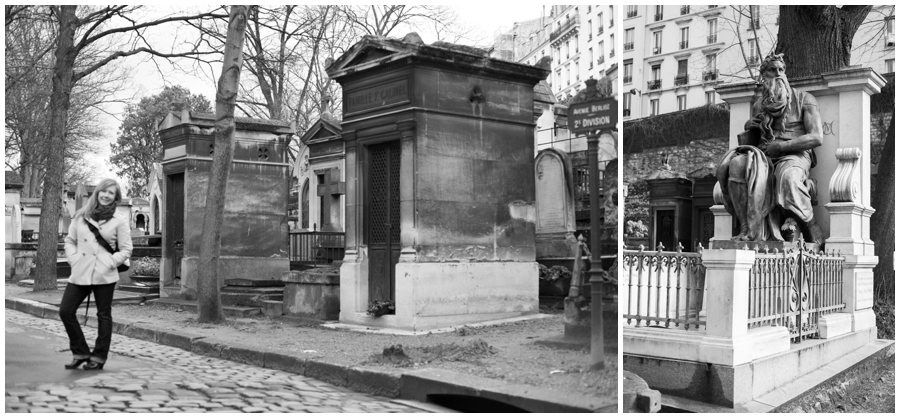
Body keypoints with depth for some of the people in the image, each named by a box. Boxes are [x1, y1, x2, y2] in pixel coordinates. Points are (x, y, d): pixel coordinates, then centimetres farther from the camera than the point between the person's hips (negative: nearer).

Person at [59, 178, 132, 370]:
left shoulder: (120, 220, 0)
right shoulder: (81, 215, 9)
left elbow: (126, 249, 0)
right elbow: (70, 240, 15)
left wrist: (111, 262, -11)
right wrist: (73, 259, 1)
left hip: (104, 275, -3)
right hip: (80, 273, 4)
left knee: (104, 315, 4)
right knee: (65, 311, 0)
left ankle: (98, 357, 17)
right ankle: (80, 353, 15)